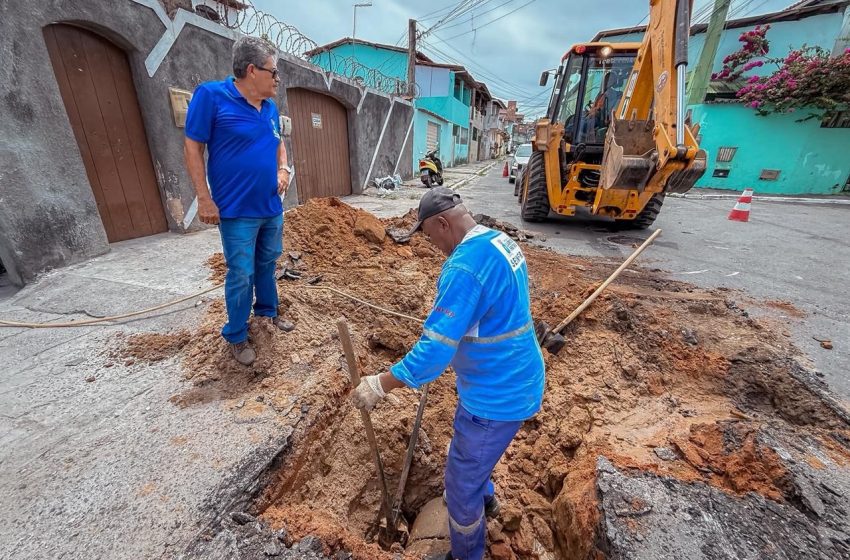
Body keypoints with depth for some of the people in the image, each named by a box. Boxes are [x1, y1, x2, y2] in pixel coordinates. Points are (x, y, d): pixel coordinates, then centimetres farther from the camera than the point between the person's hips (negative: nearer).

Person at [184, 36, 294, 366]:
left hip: (271, 207, 6)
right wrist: (204, 198, -13)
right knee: (241, 275, 0)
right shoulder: (211, 95, -11)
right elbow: (192, 146, -9)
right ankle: (236, 336, 18)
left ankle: (267, 310, 40)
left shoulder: (270, 106, 8)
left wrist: (283, 169, 3)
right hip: (237, 211, -6)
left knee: (267, 263, 19)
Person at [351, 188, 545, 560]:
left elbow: (434, 351, -30)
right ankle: (485, 499, 62)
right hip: (514, 380, 10)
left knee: (461, 481, 15)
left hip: (497, 395, -10)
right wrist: (452, 328, 27)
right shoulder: (501, 242, 3)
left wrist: (378, 386, -19)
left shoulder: (463, 267, -30)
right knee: (471, 450, 34)